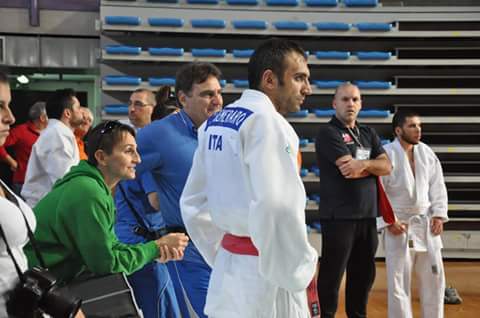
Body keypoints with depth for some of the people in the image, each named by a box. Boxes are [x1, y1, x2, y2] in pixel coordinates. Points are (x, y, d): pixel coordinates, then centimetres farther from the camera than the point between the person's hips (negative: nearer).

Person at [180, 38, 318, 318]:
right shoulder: (268, 123, -15)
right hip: (263, 272, -8)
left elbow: (193, 202, 15)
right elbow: (276, 209, -27)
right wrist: (298, 273, -14)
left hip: (227, 268, 8)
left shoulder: (214, 124, 10)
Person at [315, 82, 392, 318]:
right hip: (339, 216, -7)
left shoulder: (368, 134, 16)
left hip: (367, 215, 7)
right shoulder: (328, 133, -7)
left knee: (364, 273, 15)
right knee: (332, 274, -2)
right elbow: (348, 169, -18)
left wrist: (364, 164, -13)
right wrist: (373, 166, -2)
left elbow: (387, 166, 5)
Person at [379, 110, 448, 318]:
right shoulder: (386, 155, -12)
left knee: (434, 277, 12)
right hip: (398, 226, -5)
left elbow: (437, 185, 10)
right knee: (398, 281, 0)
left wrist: (439, 214, 1)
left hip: (426, 224, 5)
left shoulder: (427, 153, 5)